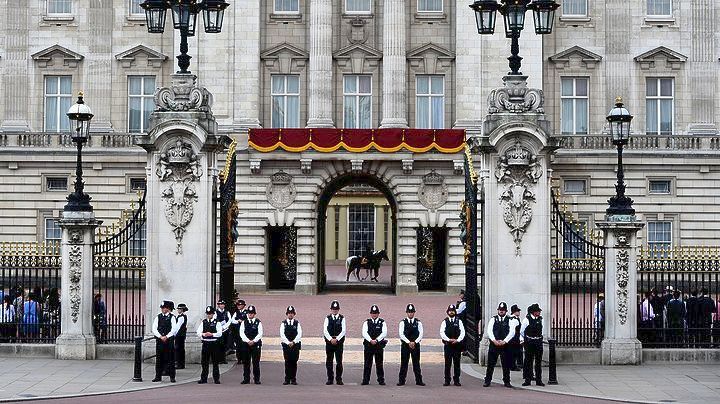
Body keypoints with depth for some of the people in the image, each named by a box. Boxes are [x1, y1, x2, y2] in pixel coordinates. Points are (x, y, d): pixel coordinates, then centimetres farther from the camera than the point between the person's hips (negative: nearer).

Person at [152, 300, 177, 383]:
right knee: (159, 359, 4)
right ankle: (158, 377, 10)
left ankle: (172, 377, 5)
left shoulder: (172, 317, 0)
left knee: (170, 359, 0)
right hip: (159, 340, 3)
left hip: (169, 340, -3)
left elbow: (174, 329, -7)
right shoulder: (158, 317, 8)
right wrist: (161, 337, -10)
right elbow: (154, 329, 1)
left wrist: (166, 337, -13)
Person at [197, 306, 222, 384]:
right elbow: (198, 332, 2)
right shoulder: (203, 322, 10)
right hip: (205, 344, 3)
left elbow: (220, 333, -8)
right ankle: (203, 379, 10)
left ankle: (216, 379, 9)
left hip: (214, 343, -3)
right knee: (204, 362, 4)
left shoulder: (216, 322, 1)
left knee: (215, 363, 3)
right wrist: (204, 334, -17)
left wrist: (212, 334, -21)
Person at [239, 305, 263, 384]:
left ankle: (256, 379, 3)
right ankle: (246, 379, 8)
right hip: (246, 344, 2)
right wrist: (248, 341, -13)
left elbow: (260, 334, -3)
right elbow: (241, 333, 0)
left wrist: (253, 341, -14)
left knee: (256, 363, -1)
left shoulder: (258, 322, 4)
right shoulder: (244, 322, 9)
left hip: (256, 344, -2)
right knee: (246, 363, 2)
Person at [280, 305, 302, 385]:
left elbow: (299, 334, -2)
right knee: (287, 363, -1)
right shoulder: (283, 323, 5)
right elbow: (282, 335, -4)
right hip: (286, 345, 0)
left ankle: (294, 379, 3)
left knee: (294, 363, 0)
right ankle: (287, 379, 2)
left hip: (295, 345, 0)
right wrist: (288, 343, -13)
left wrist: (293, 342, -13)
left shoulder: (297, 323, 6)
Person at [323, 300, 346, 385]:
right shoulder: (328, 318, 7)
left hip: (339, 342, -1)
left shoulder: (342, 318, 4)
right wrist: (331, 339, -14)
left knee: (339, 361, -2)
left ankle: (339, 379, 4)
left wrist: (337, 339, -14)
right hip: (329, 342, 1)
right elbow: (325, 330, -2)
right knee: (329, 362, 2)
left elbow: (343, 331, -5)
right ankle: (330, 379, 9)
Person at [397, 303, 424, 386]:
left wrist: (414, 342, -14)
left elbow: (421, 334, -1)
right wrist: (408, 342, -16)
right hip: (405, 345, -1)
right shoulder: (403, 322, 2)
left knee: (416, 363, 3)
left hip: (416, 345, 1)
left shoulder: (418, 323, 5)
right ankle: (401, 381, 6)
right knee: (404, 363, 1)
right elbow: (401, 334, -7)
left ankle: (419, 381, 6)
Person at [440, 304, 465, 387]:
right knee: (447, 363, 1)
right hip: (447, 345, -1)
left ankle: (456, 380, 9)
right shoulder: (444, 322, 5)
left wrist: (457, 340, -13)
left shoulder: (459, 321, 7)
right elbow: (442, 333, -3)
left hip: (457, 345, 1)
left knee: (457, 363, 3)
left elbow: (462, 332, 1)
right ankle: (447, 381, 5)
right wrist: (449, 340, -15)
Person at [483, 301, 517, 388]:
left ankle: (506, 382, 12)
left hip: (505, 345, -1)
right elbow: (489, 331, -3)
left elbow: (512, 332, -5)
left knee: (506, 365, 4)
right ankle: (487, 381, 8)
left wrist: (504, 341, -16)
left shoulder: (510, 320, 4)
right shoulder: (493, 319, 7)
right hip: (493, 344, 1)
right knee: (490, 364, 2)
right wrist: (494, 340, -16)